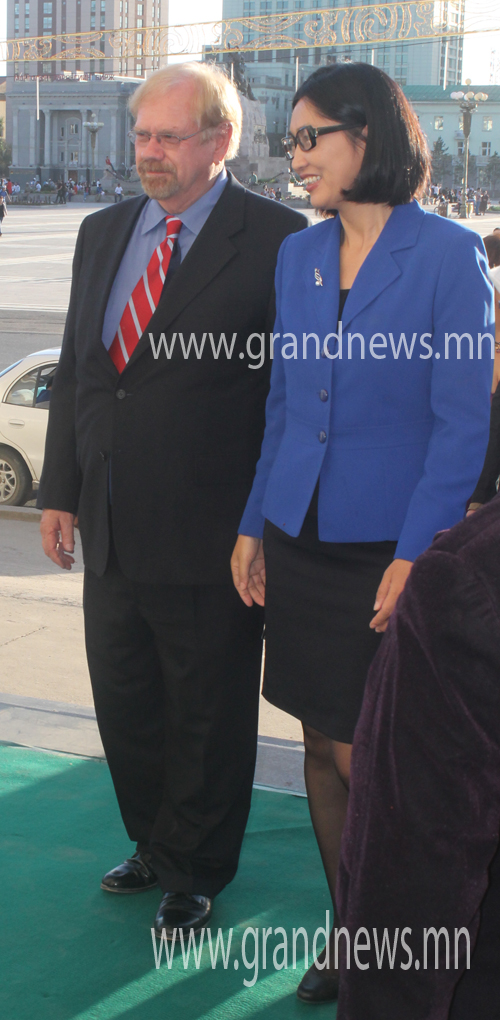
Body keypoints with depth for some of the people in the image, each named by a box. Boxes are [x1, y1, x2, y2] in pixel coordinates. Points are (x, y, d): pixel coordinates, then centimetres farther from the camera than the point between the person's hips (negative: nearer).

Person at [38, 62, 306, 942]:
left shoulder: (275, 242, -11)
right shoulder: (102, 234, 9)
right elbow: (73, 371, 14)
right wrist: (59, 491, 12)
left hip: (208, 539, -6)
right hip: (111, 531, 6)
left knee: (207, 719, 11)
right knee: (125, 704, 19)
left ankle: (196, 871, 32)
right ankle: (154, 844, 41)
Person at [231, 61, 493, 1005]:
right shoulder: (297, 255, 8)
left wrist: (415, 557, -16)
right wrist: (254, 525, 10)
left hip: (390, 549, -5)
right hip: (301, 540, 6)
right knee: (322, 747, 12)